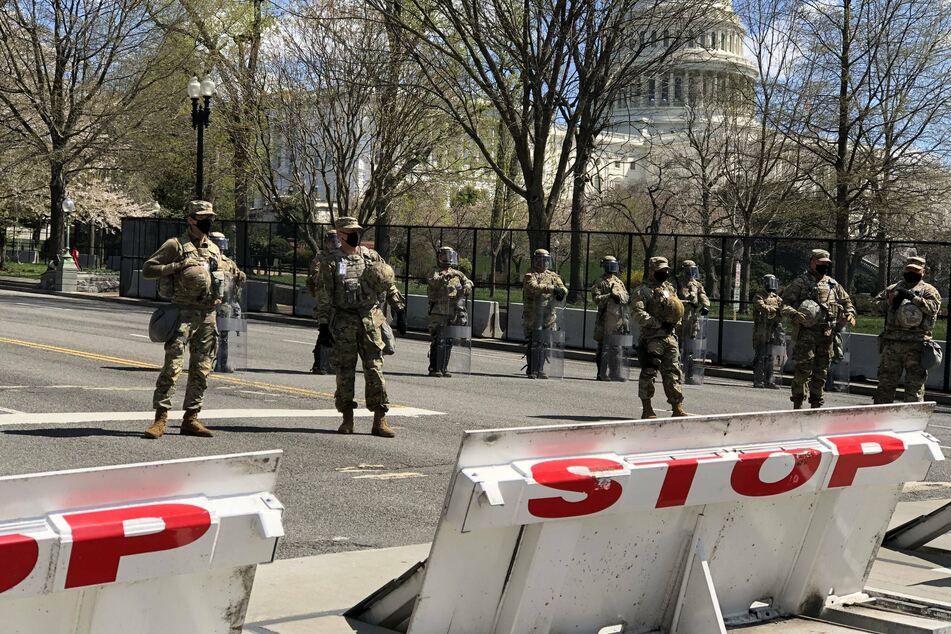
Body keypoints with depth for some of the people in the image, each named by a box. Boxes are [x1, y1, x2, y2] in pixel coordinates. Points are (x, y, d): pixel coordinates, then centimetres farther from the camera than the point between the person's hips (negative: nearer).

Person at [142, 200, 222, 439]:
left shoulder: (214, 250, 17)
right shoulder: (175, 245, -1)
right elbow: (147, 270, -5)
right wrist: (178, 265, -14)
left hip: (208, 315, 6)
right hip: (184, 313, -6)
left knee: (201, 370, 7)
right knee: (172, 365, -12)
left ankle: (191, 418, 14)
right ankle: (161, 418, -9)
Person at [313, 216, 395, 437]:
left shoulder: (371, 257, 9)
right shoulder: (331, 261, 1)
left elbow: (387, 284, 19)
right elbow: (323, 296, -1)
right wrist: (323, 322, -6)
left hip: (369, 320, 2)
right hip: (343, 322, -2)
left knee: (375, 369, -2)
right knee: (345, 370, 4)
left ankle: (380, 419, 0)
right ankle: (347, 418, 14)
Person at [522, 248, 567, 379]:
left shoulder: (553, 276, 14)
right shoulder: (530, 276, -4)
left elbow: (563, 288, 5)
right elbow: (534, 287, -23)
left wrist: (562, 291, -21)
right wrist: (552, 288, -33)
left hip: (549, 316, 5)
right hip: (533, 316, -5)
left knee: (546, 344, 7)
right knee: (534, 344, -7)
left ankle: (540, 370, 17)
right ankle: (532, 371, -2)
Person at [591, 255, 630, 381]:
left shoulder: (619, 282, 19)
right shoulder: (600, 283, 0)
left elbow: (627, 296, 16)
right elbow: (596, 298, -11)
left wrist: (620, 297, -6)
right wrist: (609, 296, -22)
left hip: (618, 320, 6)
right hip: (605, 322, -6)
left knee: (616, 348, 6)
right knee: (603, 348, -3)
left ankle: (615, 373, 11)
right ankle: (602, 373, 1)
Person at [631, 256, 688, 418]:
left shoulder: (670, 289, 17)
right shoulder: (643, 291, -5)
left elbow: (679, 309, 23)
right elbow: (638, 314, -17)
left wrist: (674, 322, 1)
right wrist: (659, 324, -20)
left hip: (670, 337, 6)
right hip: (651, 337, -6)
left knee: (673, 373, 5)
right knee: (648, 373, -1)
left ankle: (678, 408, 7)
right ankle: (647, 410, 7)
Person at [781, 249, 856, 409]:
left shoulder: (833, 284, 17)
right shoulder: (800, 283, 0)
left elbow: (846, 301, 28)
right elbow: (785, 302, -5)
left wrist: (850, 314, 8)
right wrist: (794, 314, -24)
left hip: (827, 334, 6)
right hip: (807, 331, -6)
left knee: (821, 372, 8)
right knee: (803, 369, -8)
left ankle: (816, 405, 15)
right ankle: (797, 405, -2)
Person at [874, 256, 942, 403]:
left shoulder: (928, 290, 5)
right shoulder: (893, 289, 18)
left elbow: (933, 307, -11)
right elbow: (877, 302, 17)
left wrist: (914, 297, -18)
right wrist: (890, 302, -2)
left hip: (916, 344, -4)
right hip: (892, 342, 4)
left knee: (915, 382, -1)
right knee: (886, 379, 7)